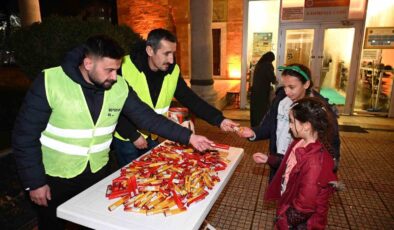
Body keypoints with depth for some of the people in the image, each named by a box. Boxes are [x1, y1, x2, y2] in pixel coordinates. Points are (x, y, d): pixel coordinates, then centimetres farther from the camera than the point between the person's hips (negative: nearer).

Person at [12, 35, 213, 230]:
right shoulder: (50, 83, -21)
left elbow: (148, 117, -8)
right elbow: (25, 136, -15)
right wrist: (34, 182, -12)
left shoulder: (119, 87, -11)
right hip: (55, 178, -2)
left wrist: (188, 137, -13)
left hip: (98, 172, 3)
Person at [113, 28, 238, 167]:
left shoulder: (173, 71, -9)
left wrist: (219, 119, -21)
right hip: (126, 137, -4)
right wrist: (133, 135, -19)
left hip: (152, 138, 4)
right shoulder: (126, 67, -21)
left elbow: (191, 100, -11)